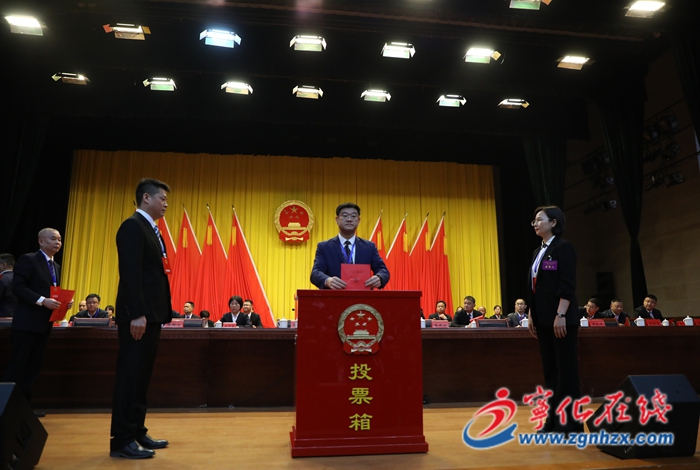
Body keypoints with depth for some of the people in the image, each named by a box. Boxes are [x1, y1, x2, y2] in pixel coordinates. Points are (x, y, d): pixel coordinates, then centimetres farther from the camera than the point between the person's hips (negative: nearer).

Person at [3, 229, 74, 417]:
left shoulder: (56, 266, 17)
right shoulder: (28, 259, -7)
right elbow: (17, 287, -16)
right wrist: (42, 301, -24)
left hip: (45, 323, 8)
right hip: (27, 322, -8)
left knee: (34, 365, 10)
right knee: (17, 365, -2)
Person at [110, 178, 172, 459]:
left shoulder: (151, 230, 19)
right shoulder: (133, 226, -10)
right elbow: (130, 274, -19)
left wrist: (158, 313, 15)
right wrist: (136, 314, -24)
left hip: (151, 314, 10)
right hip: (138, 315, -10)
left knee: (141, 376, 13)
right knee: (130, 375, -3)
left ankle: (137, 433, 23)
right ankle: (122, 440, 5)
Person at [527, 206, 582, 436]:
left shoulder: (563, 248, -8)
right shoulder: (538, 252, 16)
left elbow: (568, 285, -15)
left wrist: (561, 316, -21)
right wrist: (531, 316, 13)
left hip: (560, 318, -8)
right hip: (543, 319, 8)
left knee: (566, 368, -1)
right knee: (550, 369, 11)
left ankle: (571, 421, 9)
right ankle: (554, 419, 20)